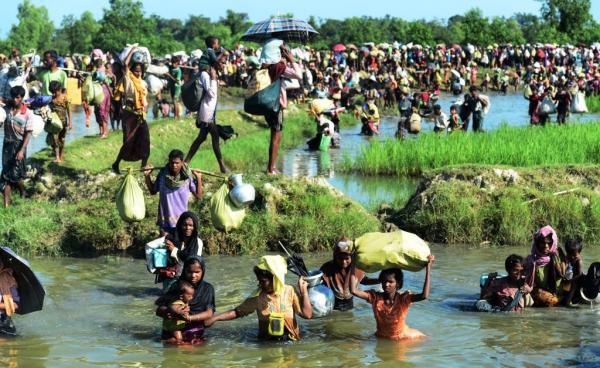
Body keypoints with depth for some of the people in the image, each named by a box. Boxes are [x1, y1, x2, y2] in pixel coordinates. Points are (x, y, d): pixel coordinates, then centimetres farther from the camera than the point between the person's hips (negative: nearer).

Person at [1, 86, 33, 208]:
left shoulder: (27, 113, -11)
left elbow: (28, 133, -11)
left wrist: (22, 150, -17)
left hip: (19, 144, -3)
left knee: (15, 174, -3)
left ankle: (23, 193, 29)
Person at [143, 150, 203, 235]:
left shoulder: (187, 176, -10)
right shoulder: (163, 174, -7)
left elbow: (198, 196, -6)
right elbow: (153, 191, 7)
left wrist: (199, 179, -14)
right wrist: (147, 176, -3)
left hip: (181, 222, -1)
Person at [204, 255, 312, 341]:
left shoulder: (289, 292, -3)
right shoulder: (258, 296, -1)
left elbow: (307, 314, -7)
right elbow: (237, 312, 3)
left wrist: (304, 292, -12)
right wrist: (215, 318, -8)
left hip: (290, 341, -1)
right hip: (266, 342, 1)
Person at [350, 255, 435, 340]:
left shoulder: (403, 299, -19)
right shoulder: (375, 297, -14)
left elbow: (424, 295, -37)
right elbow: (354, 291, -27)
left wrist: (428, 269, -41)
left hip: (403, 337, -3)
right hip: (382, 338, 3)